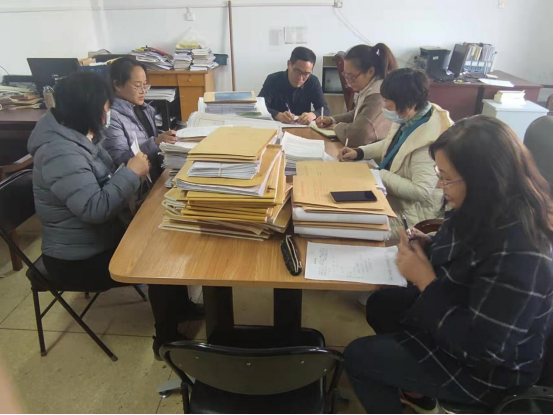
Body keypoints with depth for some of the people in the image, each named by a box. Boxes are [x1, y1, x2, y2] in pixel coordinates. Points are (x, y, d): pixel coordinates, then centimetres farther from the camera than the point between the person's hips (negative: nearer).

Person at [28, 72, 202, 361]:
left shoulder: (77, 136, 3)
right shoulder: (61, 154, -29)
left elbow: (103, 184, 10)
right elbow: (95, 208, -34)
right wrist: (132, 173, -24)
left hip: (100, 237, 9)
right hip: (77, 260, -9)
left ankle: (180, 307, 22)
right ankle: (167, 339, 8)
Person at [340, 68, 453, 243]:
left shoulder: (428, 138, -29)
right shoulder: (409, 118, -2)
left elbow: (422, 191, -30)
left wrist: (379, 175, -23)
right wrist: (359, 152, 1)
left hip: (408, 212, -9)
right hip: (391, 196, 9)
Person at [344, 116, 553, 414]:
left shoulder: (519, 254, -37)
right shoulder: (482, 211, -10)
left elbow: (481, 346, -32)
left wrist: (425, 280, -28)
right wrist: (429, 247, -10)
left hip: (483, 368, -8)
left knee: (357, 357, -3)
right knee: (379, 305, 22)